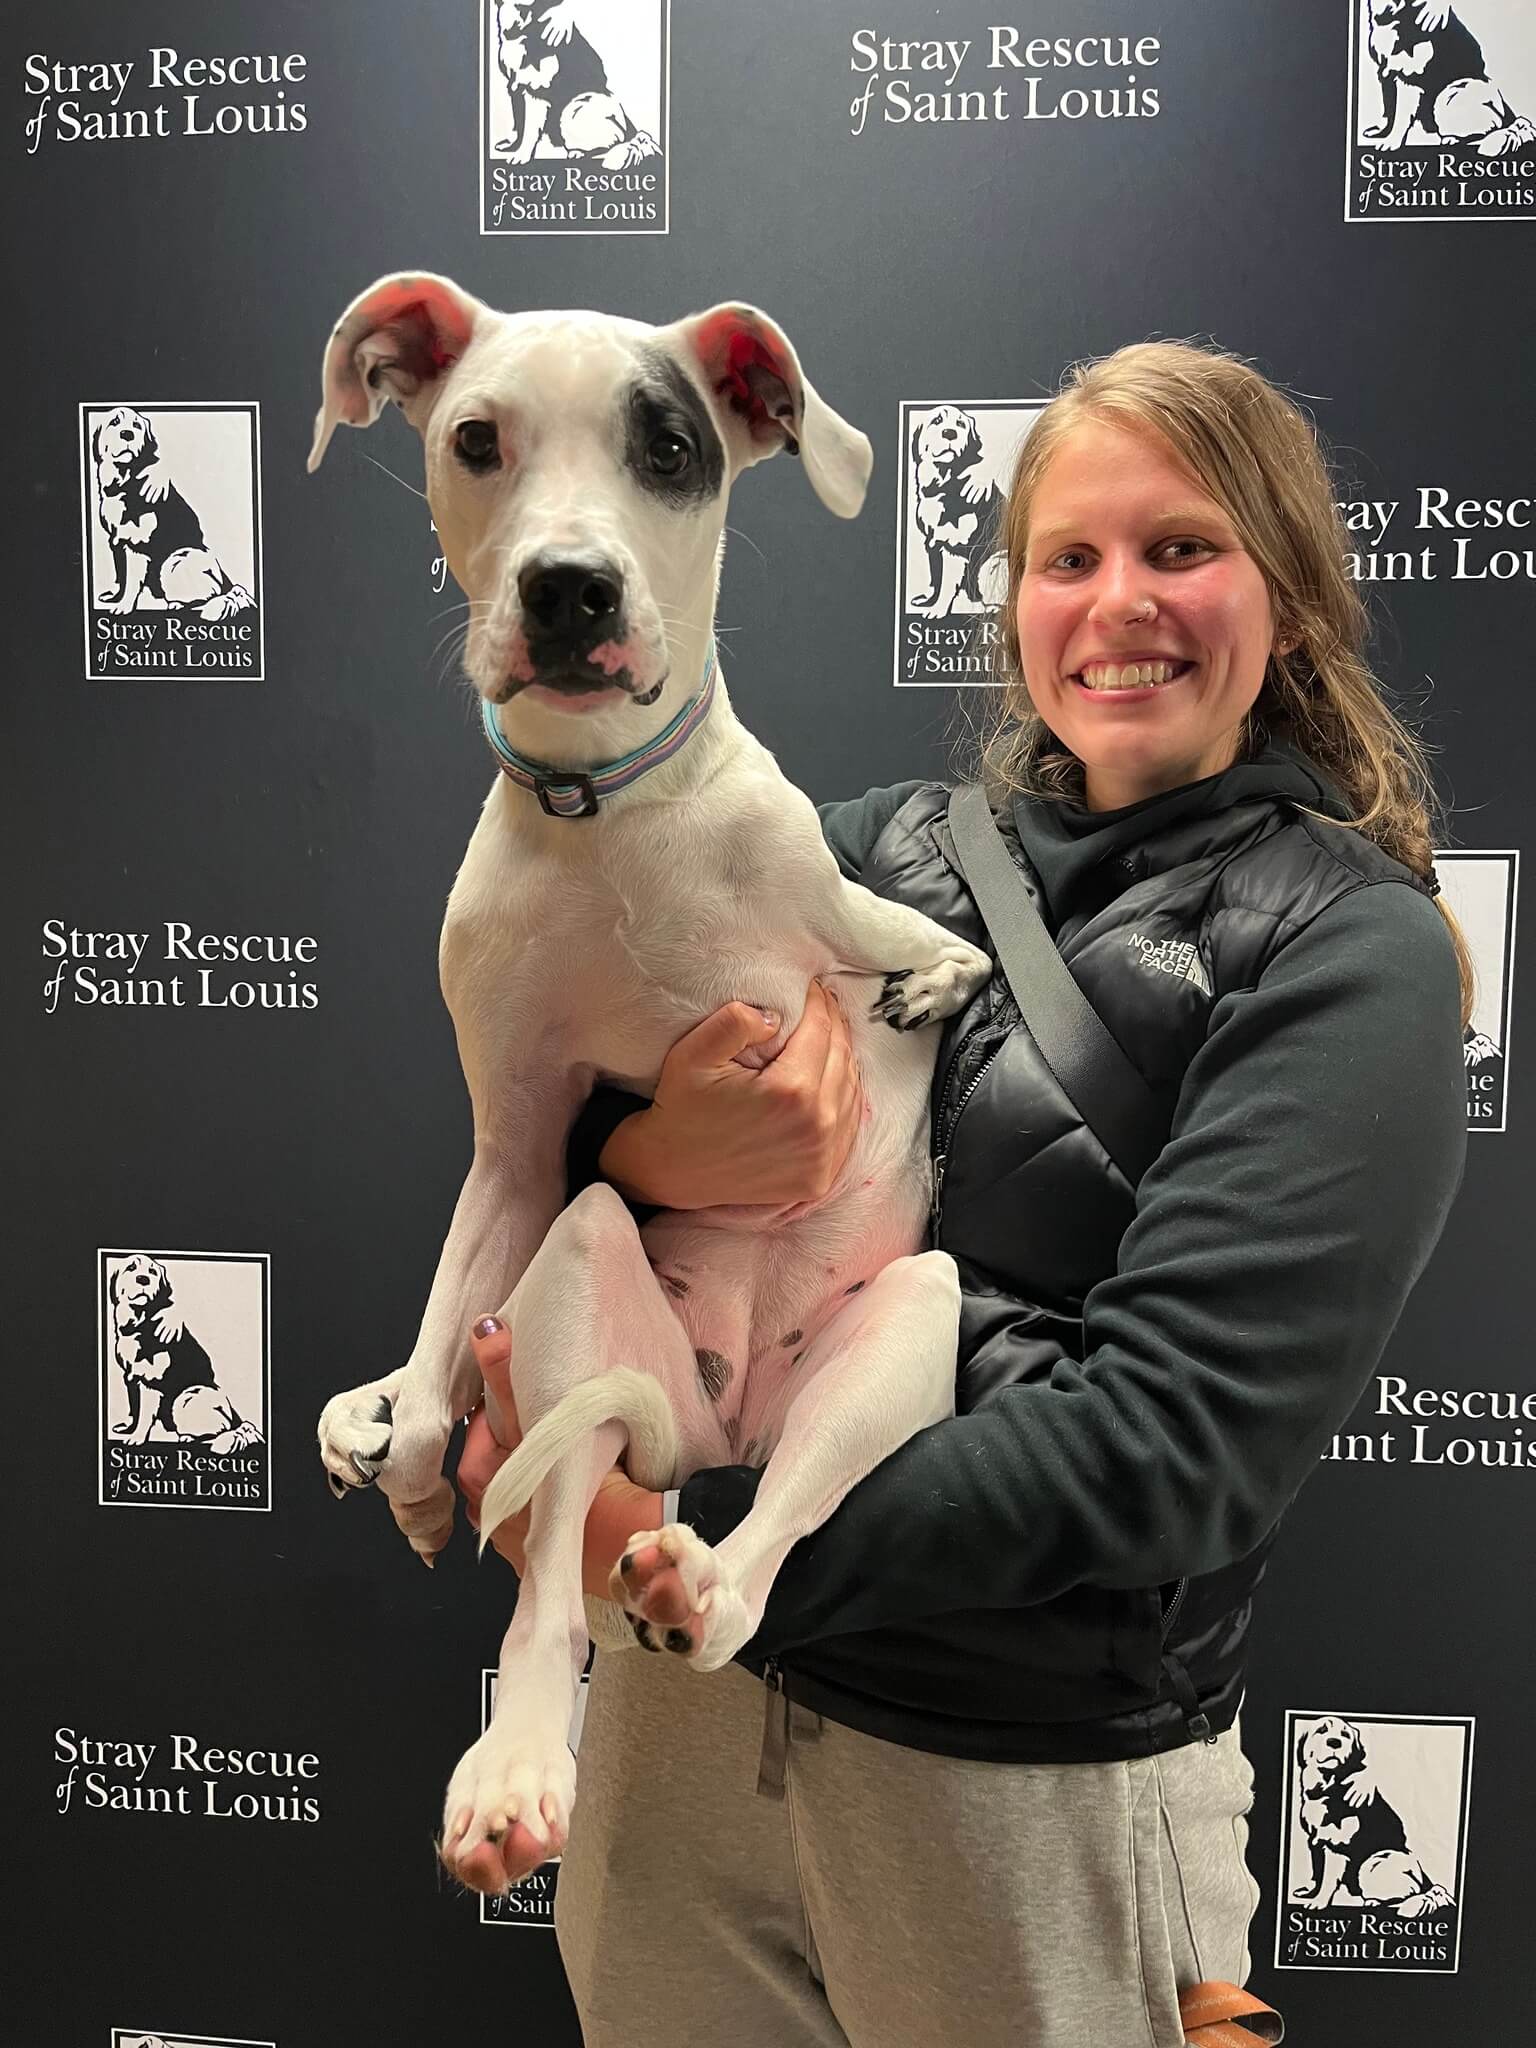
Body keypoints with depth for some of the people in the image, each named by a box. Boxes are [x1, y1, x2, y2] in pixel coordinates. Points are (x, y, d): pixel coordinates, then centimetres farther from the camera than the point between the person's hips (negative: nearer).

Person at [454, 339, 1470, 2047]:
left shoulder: (1347, 951, -9)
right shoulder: (899, 846, 3)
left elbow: (1176, 1432, -20)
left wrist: (690, 1548, -23)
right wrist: (649, 1151, -23)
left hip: (1027, 1777, -3)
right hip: (683, 1702, 4)